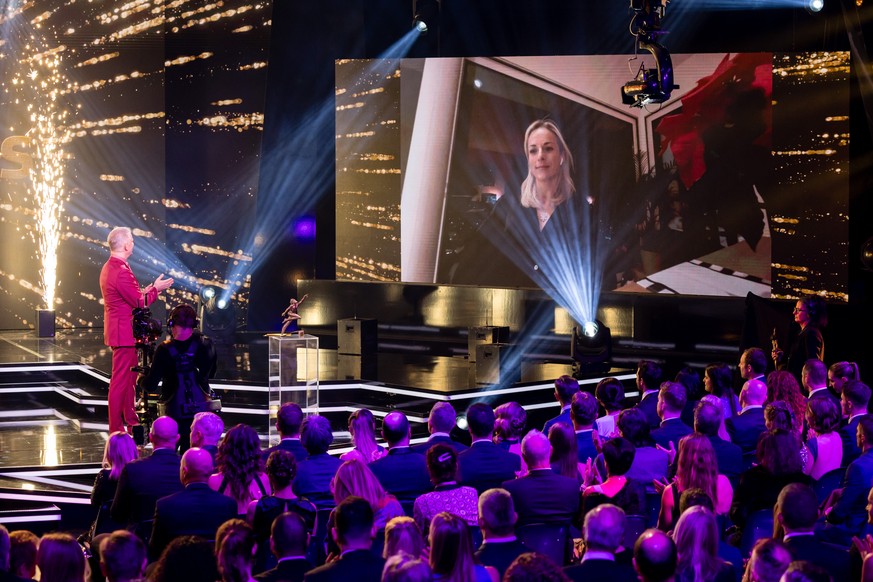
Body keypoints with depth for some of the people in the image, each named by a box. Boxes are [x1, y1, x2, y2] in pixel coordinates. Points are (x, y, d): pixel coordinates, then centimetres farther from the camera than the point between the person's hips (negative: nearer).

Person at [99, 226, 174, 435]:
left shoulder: (108, 268, 12)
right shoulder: (121, 272, -22)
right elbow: (140, 302, -19)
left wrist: (146, 290, 16)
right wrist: (155, 289, -5)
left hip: (118, 330, 11)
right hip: (124, 333, -11)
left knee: (130, 378, 20)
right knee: (120, 380, -5)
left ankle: (130, 422, 30)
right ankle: (116, 428, -1)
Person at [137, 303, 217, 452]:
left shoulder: (165, 350, -12)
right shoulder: (206, 345, -3)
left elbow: (150, 386, -10)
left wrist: (140, 380, 11)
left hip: (176, 413, -3)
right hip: (203, 410, 3)